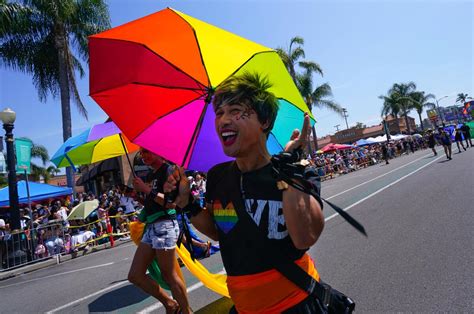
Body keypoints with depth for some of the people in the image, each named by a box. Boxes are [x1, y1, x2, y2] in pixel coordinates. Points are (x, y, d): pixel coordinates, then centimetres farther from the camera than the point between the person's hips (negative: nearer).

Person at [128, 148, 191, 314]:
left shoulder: (168, 170, -8)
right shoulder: (150, 175, 17)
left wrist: (146, 189, -18)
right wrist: (139, 194, 9)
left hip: (165, 226, -9)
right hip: (151, 227, 9)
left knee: (169, 276, 0)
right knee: (135, 275, 9)